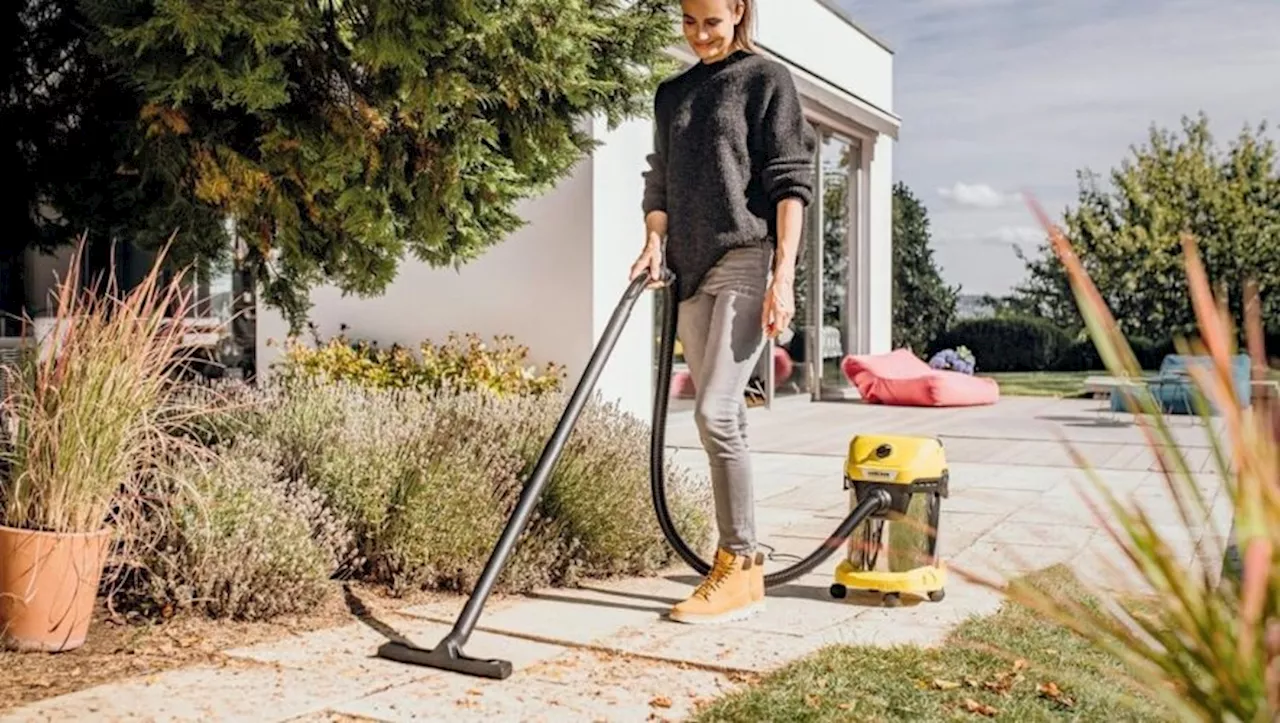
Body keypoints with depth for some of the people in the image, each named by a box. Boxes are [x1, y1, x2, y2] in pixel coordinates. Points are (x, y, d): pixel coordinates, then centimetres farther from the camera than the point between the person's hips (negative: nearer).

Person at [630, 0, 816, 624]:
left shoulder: (767, 79, 2)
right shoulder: (672, 94, 19)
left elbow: (790, 182, -6)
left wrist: (784, 276, -14)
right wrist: (654, 243, 1)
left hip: (747, 259, -6)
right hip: (692, 270, 6)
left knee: (716, 411, -15)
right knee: (722, 417, 6)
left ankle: (741, 569, -7)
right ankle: (736, 556, 14)